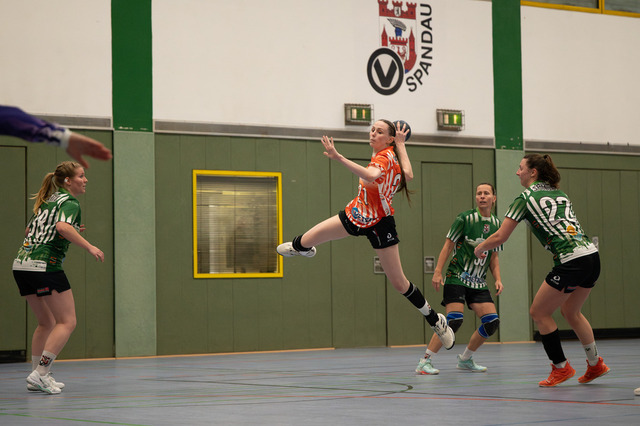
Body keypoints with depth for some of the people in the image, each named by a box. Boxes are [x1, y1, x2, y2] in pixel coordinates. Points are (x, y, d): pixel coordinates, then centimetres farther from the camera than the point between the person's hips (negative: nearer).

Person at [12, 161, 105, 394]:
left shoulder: (47, 201, 21)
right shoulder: (69, 202, -5)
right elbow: (63, 227, -25)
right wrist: (89, 246, -22)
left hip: (21, 265, 9)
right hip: (45, 266, -9)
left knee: (47, 322, 18)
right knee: (67, 322, -3)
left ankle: (37, 378, 17)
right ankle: (40, 373, -13)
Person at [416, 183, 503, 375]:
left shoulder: (497, 224, 9)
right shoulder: (465, 218, -7)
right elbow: (448, 245, -5)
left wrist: (498, 278, 3)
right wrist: (437, 271, -11)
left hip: (479, 283, 6)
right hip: (457, 278, -6)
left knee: (492, 322, -4)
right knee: (455, 320, -21)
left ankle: (465, 359, 15)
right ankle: (425, 362, -13)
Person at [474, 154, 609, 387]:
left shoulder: (525, 198, 0)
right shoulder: (560, 194, 20)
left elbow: (500, 237, 0)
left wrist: (480, 248, 17)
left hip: (571, 262, -8)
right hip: (591, 255, 8)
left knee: (539, 313, 7)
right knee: (570, 311, 25)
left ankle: (561, 367, 9)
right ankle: (595, 364, 30)